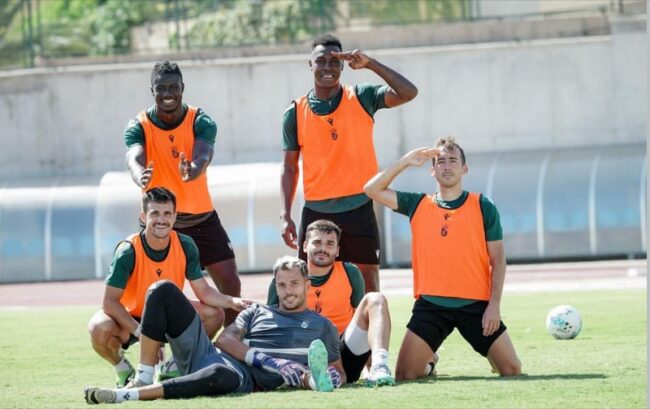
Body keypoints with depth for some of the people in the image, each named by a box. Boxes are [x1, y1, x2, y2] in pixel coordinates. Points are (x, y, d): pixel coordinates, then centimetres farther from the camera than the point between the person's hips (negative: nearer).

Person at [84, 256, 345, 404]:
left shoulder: (322, 327, 22)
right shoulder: (257, 312, 26)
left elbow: (338, 371, 18)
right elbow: (225, 339, 9)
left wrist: (331, 378, -10)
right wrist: (265, 360, -10)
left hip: (246, 380, -4)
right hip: (205, 355, 4)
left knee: (222, 375, -47)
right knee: (164, 291, -8)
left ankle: (123, 396, -46)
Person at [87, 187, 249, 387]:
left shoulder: (185, 246, -13)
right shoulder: (128, 251, -27)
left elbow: (204, 291, -7)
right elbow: (109, 301, -27)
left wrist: (232, 301, -27)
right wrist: (139, 331, -36)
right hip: (130, 317, -4)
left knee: (214, 314, -14)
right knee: (101, 329, -36)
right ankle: (123, 369, -1)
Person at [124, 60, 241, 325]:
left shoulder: (200, 122, -7)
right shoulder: (138, 127, -7)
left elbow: (203, 156, -27)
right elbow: (135, 159, -29)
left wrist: (191, 171, -53)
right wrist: (141, 177, -55)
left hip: (201, 218, 1)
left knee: (230, 284, -3)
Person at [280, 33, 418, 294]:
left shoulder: (362, 99, 1)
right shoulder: (296, 113, 3)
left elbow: (408, 93, -12)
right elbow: (289, 168, 7)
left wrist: (370, 64, -19)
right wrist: (285, 216, -2)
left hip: (359, 210, -1)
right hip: (316, 213, 1)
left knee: (368, 288, 2)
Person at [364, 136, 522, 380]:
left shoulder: (483, 207, 3)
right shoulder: (418, 205, 8)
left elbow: (498, 261, 3)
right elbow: (373, 189, 3)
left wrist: (494, 304, -8)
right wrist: (406, 161, 0)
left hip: (476, 304, -1)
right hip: (431, 304, 1)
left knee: (512, 370, -5)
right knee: (405, 375, -10)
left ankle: (491, 358, 31)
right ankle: (429, 365, 25)